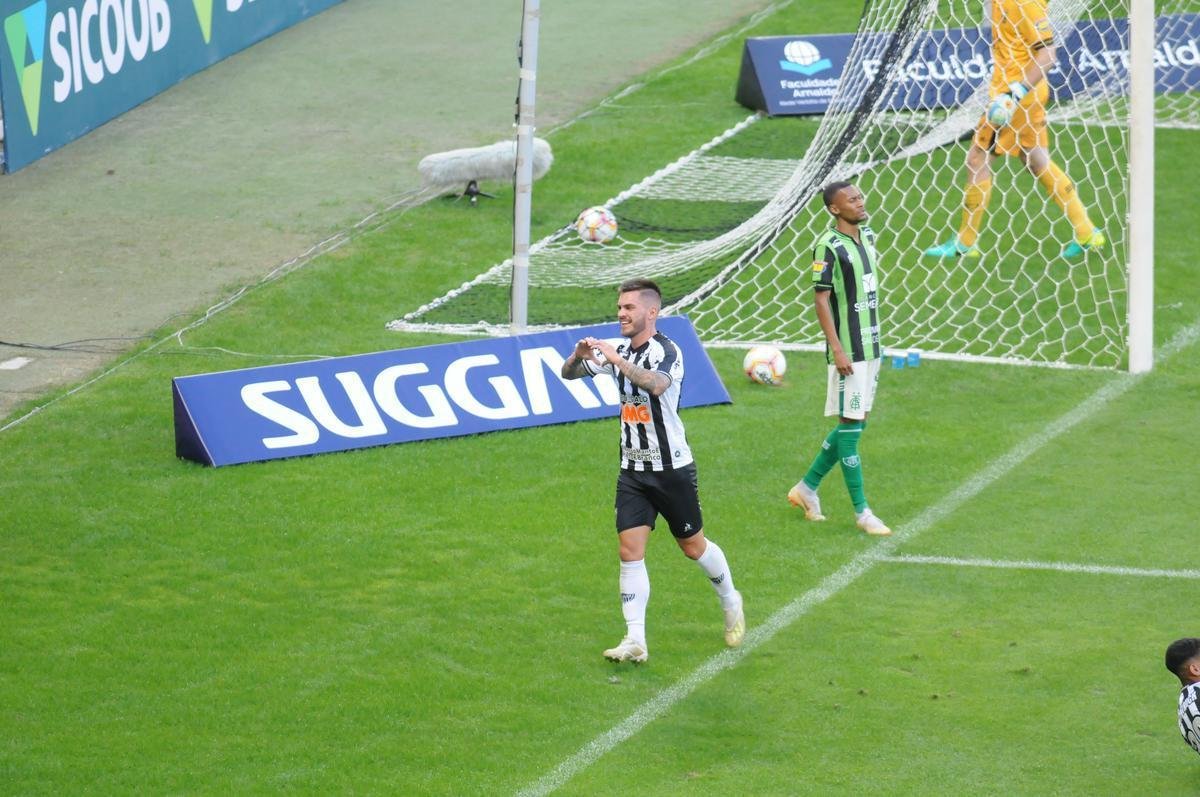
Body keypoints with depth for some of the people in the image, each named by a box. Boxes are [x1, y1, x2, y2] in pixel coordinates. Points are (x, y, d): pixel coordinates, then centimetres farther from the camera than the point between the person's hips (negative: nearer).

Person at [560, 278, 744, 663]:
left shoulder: (666, 351, -17)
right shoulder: (621, 351, 5)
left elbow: (657, 384, -38)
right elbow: (569, 373, 7)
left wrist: (617, 360, -41)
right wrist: (578, 356, -16)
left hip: (672, 469, -5)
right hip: (633, 470, 6)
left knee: (693, 546, 9)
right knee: (630, 551, -6)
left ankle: (730, 602, 37)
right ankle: (635, 642, -6)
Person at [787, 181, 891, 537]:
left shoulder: (868, 236, 10)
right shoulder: (828, 247, -15)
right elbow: (821, 300, -16)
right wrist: (837, 350, -20)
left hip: (871, 345, 9)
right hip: (848, 351, -9)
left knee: (856, 422, 13)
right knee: (851, 425, -3)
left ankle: (807, 487, 26)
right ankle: (862, 511, 1)